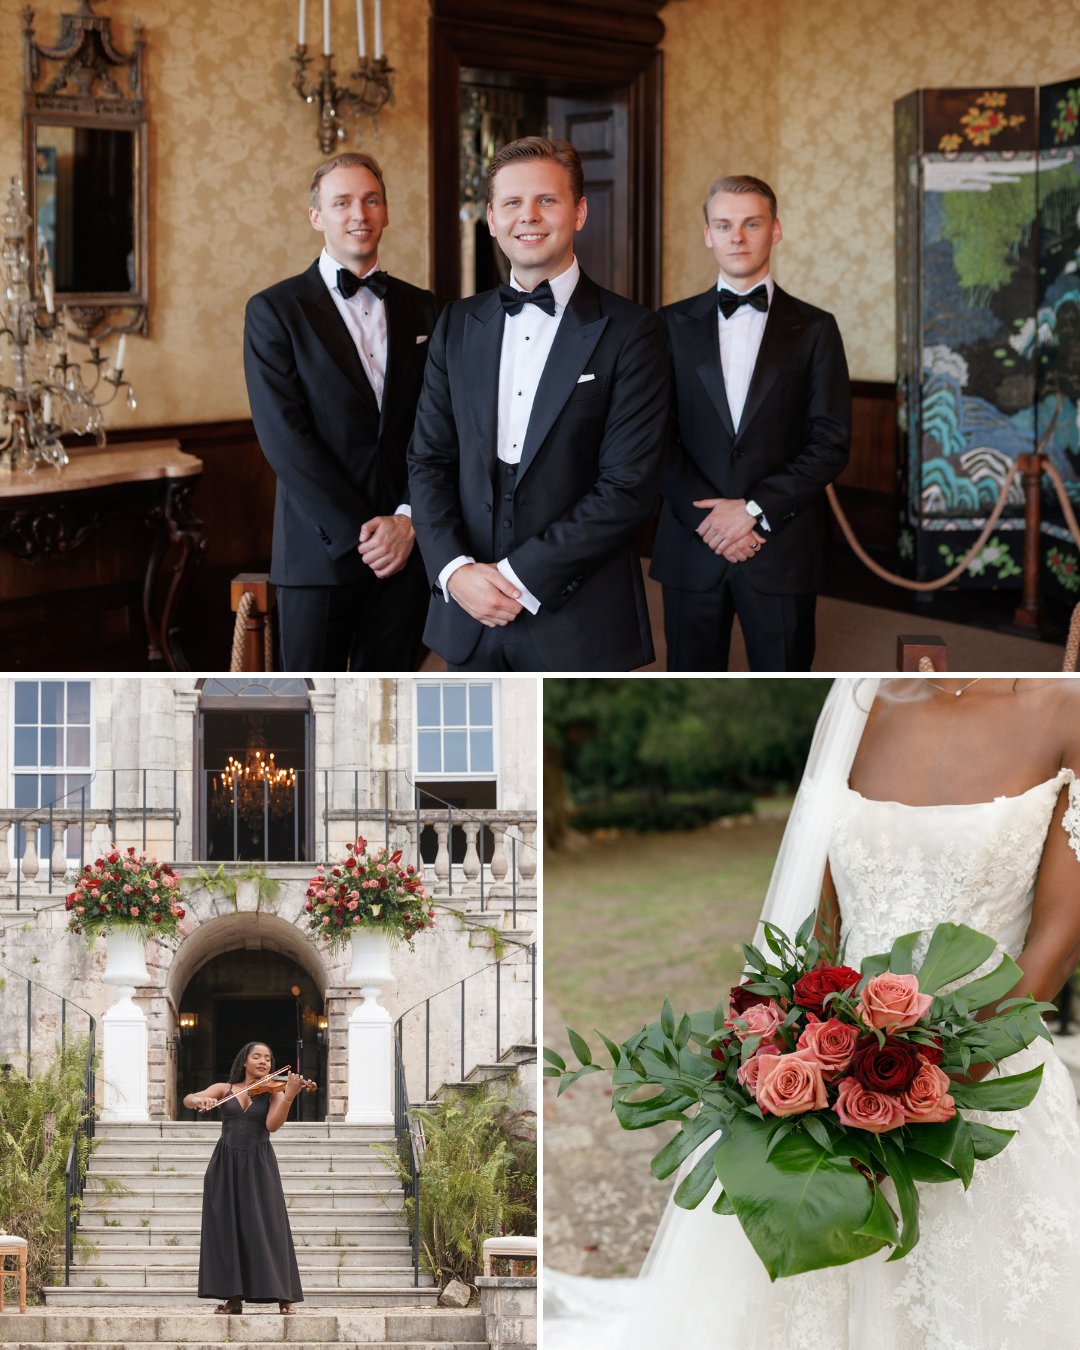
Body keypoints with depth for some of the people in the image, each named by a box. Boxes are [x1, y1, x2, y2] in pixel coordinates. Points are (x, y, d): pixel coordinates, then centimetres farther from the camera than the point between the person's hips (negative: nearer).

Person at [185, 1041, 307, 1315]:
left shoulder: (273, 1093, 7)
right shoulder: (224, 1089, 11)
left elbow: (272, 1125, -10)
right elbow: (188, 1099, -1)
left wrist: (289, 1096, -24)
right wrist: (199, 1100, -24)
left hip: (258, 1167, -2)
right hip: (226, 1166, 2)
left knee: (265, 1227, -8)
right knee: (227, 1227, -2)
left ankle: (282, 1296, -6)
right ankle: (233, 1297, 1)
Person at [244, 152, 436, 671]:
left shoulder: (419, 308, 11)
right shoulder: (274, 311, -1)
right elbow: (285, 438, -9)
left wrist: (408, 519, -10)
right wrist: (358, 534, -14)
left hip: (404, 547, 3)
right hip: (320, 549, -3)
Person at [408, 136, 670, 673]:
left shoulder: (631, 332, -5)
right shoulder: (458, 325, 10)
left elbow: (627, 486, -11)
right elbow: (428, 460, 7)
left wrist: (521, 576, -14)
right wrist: (455, 569, -9)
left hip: (578, 623, -3)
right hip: (467, 610, 4)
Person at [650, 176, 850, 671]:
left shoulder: (814, 329, 5)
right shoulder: (674, 325, 8)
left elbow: (831, 442, -2)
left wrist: (755, 510, -12)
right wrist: (706, 515, -12)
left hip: (782, 551, -1)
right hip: (692, 548, 1)